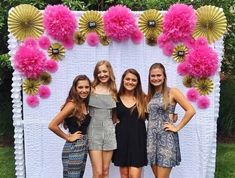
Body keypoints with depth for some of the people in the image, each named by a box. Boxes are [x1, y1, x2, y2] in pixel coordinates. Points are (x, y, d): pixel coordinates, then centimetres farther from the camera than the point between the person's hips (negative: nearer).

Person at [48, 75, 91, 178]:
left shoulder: (85, 104, 6)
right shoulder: (72, 105, -17)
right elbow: (52, 125, -23)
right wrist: (68, 137, -12)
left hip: (83, 147, 8)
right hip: (73, 149, -8)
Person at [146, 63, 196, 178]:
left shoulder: (172, 92, -5)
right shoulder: (150, 95, 11)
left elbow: (190, 111, -13)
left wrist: (177, 127, -11)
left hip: (166, 138, -5)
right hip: (151, 137, 6)